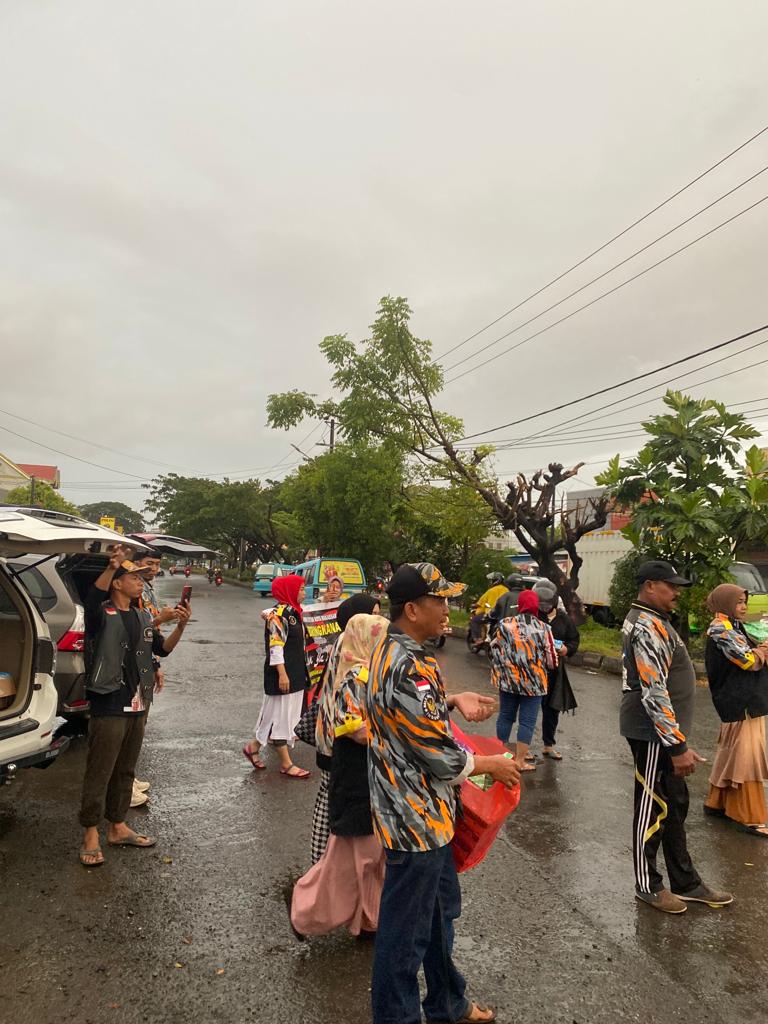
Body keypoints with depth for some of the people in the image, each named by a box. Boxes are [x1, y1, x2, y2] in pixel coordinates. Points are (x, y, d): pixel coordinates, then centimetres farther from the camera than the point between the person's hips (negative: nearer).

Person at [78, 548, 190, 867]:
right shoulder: (101, 614, -12)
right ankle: (91, 835, 16)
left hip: (138, 707, 7)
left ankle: (117, 827, 30)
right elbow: (92, 599, -35)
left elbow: (163, 648, 14)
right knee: (99, 773, 2)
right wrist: (111, 567, -52)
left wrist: (180, 626, -6)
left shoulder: (143, 617, 10)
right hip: (109, 708, -7)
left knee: (125, 771, 17)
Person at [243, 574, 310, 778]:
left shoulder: (293, 612, 12)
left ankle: (254, 747, 32)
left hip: (294, 672, 10)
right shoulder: (279, 614, -16)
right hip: (282, 673, -10)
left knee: (286, 714, 17)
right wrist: (282, 674, -24)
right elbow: (275, 646, -21)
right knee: (280, 714, -1)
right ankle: (286, 764, 7)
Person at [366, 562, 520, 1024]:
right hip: (417, 817, -10)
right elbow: (444, 758, -25)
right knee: (407, 930, 11)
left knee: (442, 908, 27)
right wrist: (492, 765, -7)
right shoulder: (408, 669, -30)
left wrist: (453, 701, 1)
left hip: (427, 812, 10)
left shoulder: (396, 652, 2)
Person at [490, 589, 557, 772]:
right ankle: (520, 760, 11)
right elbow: (551, 660, -7)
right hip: (533, 682, -2)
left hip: (507, 679, 3)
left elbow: (494, 649, 2)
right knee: (527, 720, 6)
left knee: (505, 716, 17)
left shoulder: (505, 624, -6)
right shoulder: (544, 629, -11)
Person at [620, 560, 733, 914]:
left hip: (661, 730, 10)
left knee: (675, 805, 18)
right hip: (653, 734, -10)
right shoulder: (648, 628, -22)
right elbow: (655, 694, -26)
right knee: (653, 808, 4)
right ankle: (648, 886, 21)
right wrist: (678, 745, -23)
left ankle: (686, 883, 31)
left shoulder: (646, 620, 13)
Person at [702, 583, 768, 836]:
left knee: (731, 752, 16)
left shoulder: (733, 626, 15)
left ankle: (717, 802, 27)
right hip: (740, 702, -9)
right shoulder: (721, 629, -15)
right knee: (745, 755, -3)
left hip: (745, 699, 9)